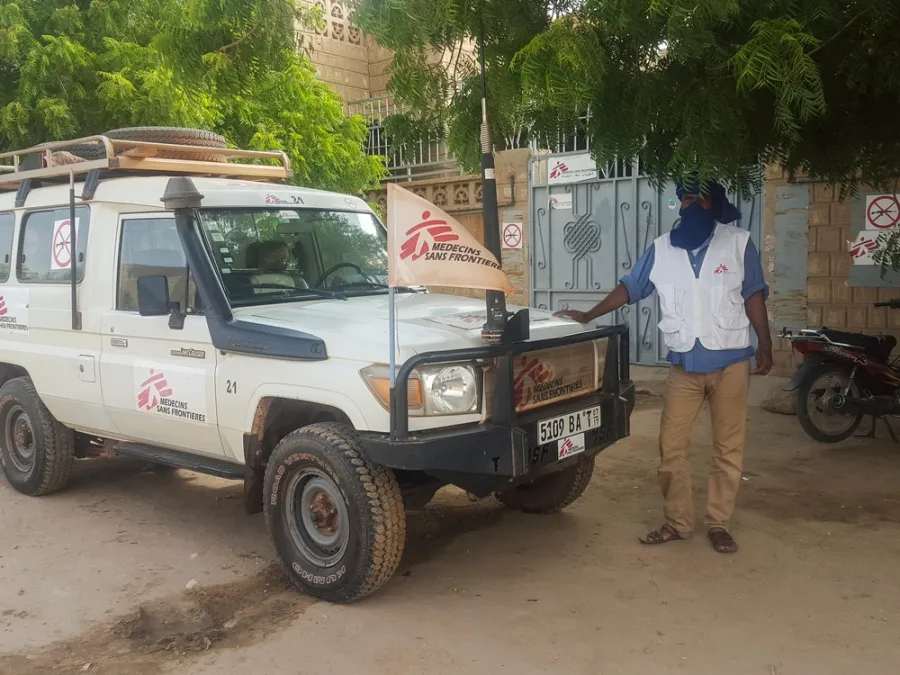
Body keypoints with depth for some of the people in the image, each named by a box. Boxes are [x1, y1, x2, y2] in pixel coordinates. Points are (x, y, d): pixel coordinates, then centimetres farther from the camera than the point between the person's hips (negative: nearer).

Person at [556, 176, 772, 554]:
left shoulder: (739, 243, 0)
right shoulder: (662, 248, 6)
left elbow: (753, 296, 2)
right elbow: (630, 287, 7)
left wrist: (764, 345, -1)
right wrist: (589, 316, 1)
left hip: (730, 362, -2)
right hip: (684, 365, 2)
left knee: (728, 448, 5)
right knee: (670, 446, 3)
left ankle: (718, 523, 18)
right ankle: (677, 522, 17)